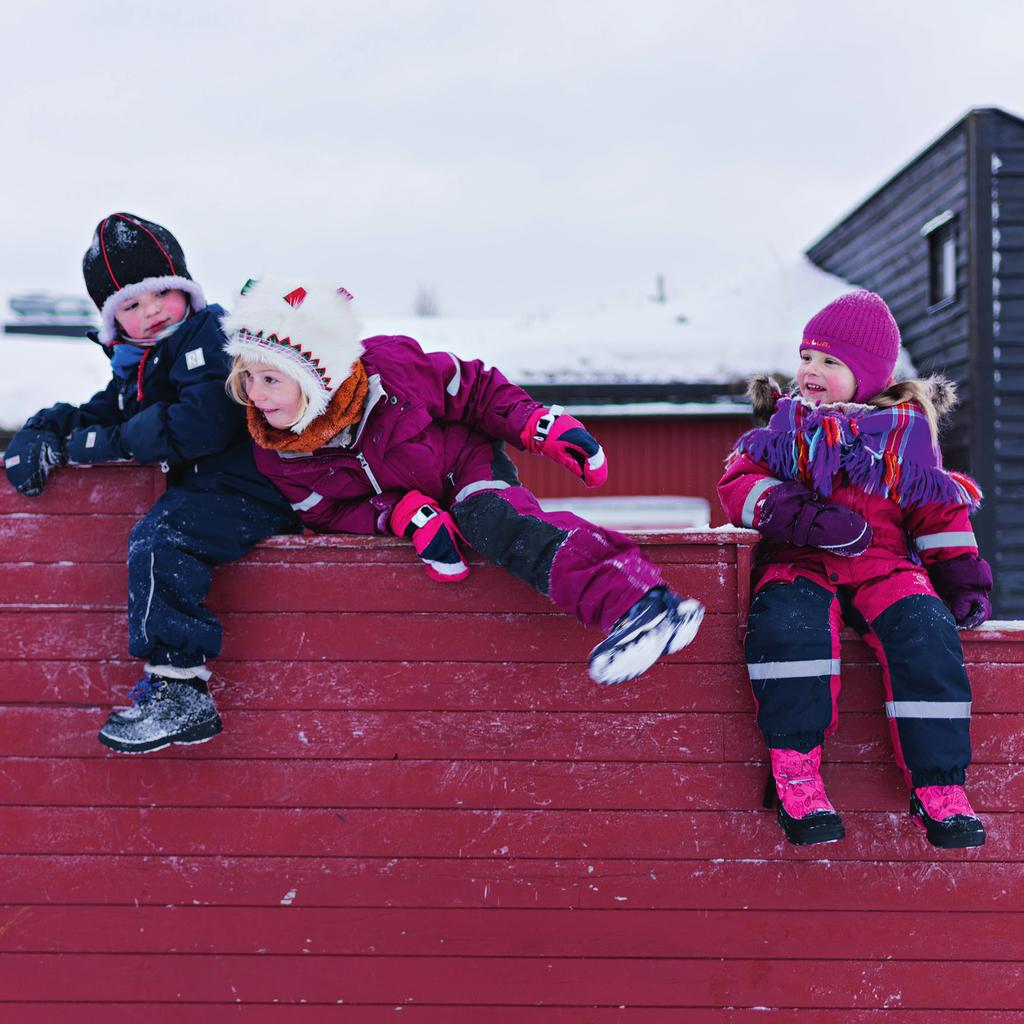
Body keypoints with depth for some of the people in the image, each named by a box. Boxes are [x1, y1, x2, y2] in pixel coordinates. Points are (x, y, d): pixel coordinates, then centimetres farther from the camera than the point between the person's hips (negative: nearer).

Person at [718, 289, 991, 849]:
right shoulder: (785, 424, 13)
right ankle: (795, 773, -27)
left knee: (925, 631, -29)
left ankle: (938, 785, -21)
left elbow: (939, 509, 17)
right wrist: (804, 516, -17)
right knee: (788, 621, -35)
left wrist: (964, 579, 5)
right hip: (799, 561, -1)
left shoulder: (906, 430, 12)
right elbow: (739, 483, 0)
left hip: (883, 562, 1)